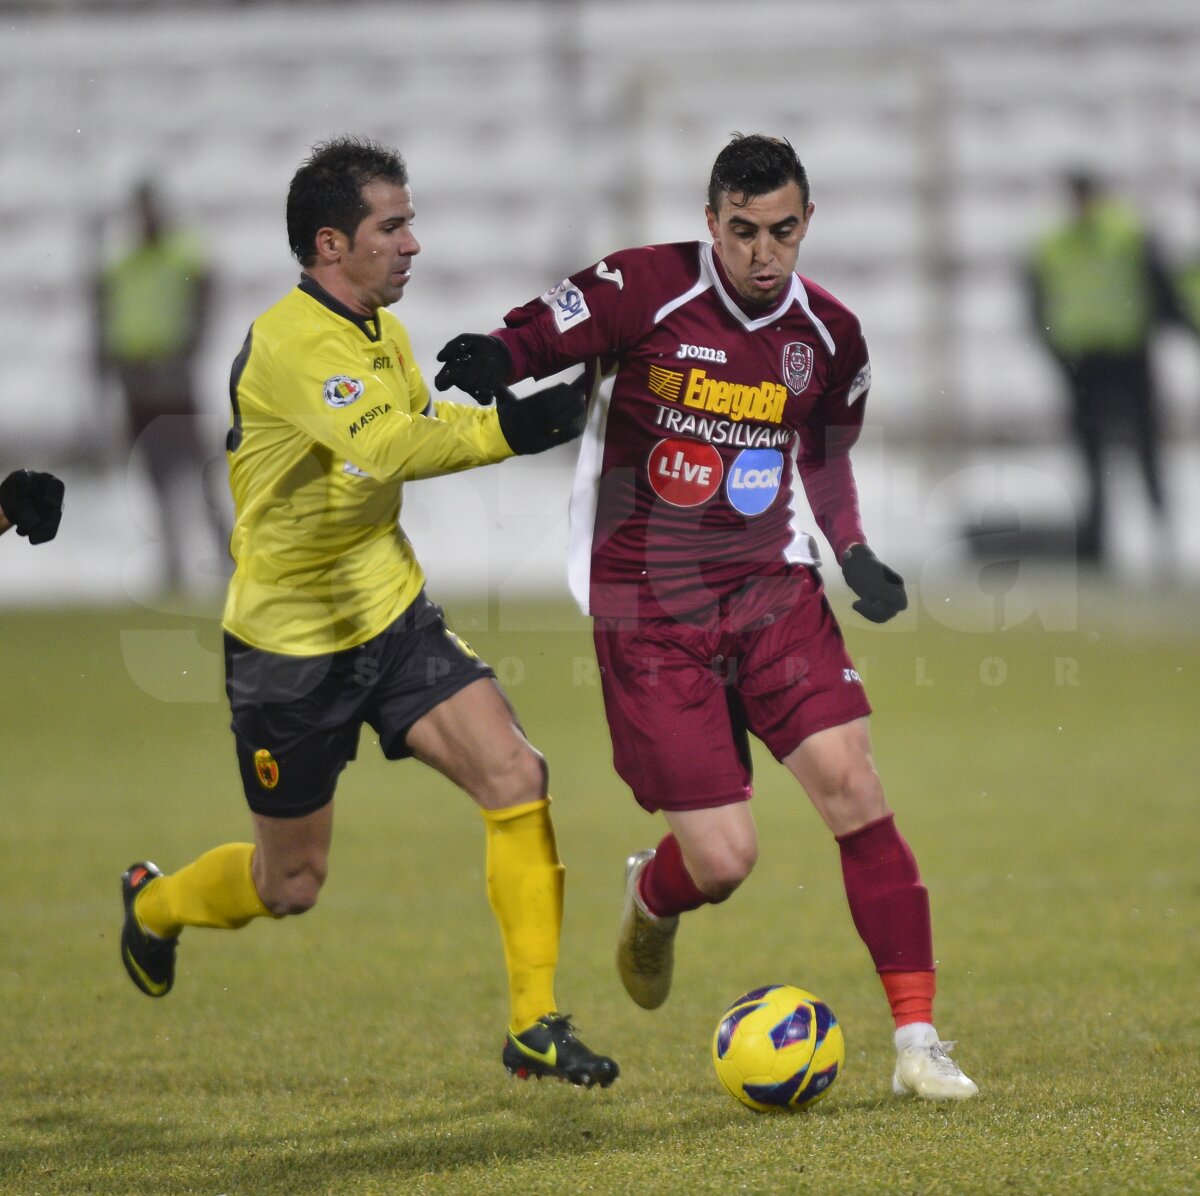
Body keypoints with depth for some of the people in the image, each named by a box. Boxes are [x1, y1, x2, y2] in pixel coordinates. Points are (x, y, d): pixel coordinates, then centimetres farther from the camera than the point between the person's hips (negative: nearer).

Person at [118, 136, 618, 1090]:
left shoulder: (381, 330, 5)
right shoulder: (289, 343, -23)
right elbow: (386, 448, -39)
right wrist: (508, 429, -47)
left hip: (393, 616, 7)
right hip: (290, 644, -7)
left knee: (515, 776, -15)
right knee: (290, 885, 8)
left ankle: (536, 1026, -9)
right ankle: (153, 904, 42)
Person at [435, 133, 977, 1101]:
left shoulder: (828, 335, 2)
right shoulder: (642, 291, -12)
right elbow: (530, 339, -10)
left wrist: (853, 552, 3)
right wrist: (493, 361, -34)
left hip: (770, 586, 4)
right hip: (648, 608, -4)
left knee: (852, 785, -14)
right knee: (723, 861, -8)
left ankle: (918, 1039, -6)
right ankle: (653, 898, 33)